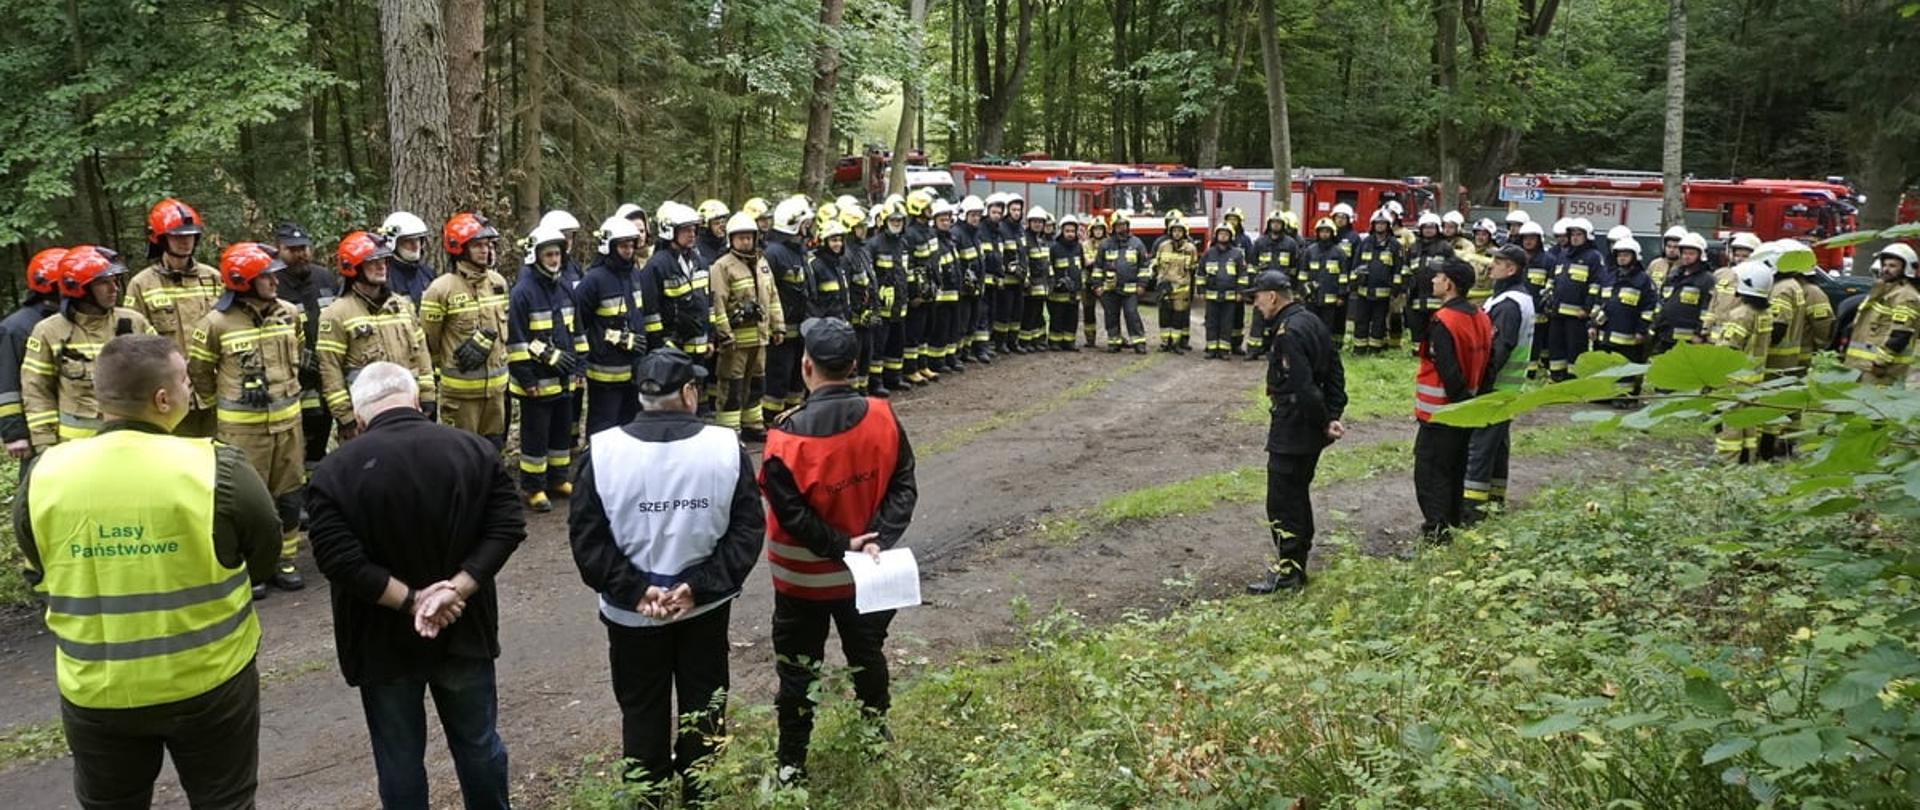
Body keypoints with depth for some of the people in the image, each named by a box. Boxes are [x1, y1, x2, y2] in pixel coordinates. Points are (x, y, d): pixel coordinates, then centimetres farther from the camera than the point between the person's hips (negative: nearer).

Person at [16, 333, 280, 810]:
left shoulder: (43, 476, -10)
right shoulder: (219, 471, -19)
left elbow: (40, 576, 6)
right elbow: (264, 561, -4)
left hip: (94, 692, 3)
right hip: (210, 683, -2)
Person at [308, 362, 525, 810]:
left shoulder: (335, 471, -13)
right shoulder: (475, 449, -6)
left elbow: (341, 560, -22)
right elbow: (507, 527, -14)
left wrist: (410, 600, -17)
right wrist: (456, 590, -18)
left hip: (383, 641, -2)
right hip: (464, 631, 2)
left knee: (399, 757, 14)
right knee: (478, 742, 19)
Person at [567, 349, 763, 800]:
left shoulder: (603, 451, -13)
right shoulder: (726, 448, -12)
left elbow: (587, 539, -14)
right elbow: (748, 530, -12)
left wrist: (634, 591, -13)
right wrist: (699, 587, -13)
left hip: (630, 612, 0)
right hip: (707, 607, 1)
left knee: (643, 710, 17)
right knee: (703, 706, 19)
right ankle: (701, 795, 33)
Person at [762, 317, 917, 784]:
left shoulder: (788, 438, -24)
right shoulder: (883, 419, -13)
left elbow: (793, 517, -22)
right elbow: (903, 488, -11)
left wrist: (841, 546, -15)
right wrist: (878, 540, -17)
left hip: (803, 578, -3)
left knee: (797, 669, 14)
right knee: (868, 659, 23)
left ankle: (792, 763, 26)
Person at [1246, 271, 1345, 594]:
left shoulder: (1288, 333, -21)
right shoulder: (1312, 322, 10)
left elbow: (1303, 388, -26)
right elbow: (1335, 374, 12)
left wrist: (1322, 423, -14)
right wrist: (1332, 418, 7)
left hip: (1290, 432, -10)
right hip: (1311, 432, 10)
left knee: (1282, 501, -2)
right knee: (1298, 494, 19)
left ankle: (1286, 571, 4)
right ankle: (1298, 564, 30)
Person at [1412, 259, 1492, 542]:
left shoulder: (1443, 322, -21)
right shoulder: (1480, 317, 6)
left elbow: (1448, 370, -25)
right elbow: (1486, 359, 11)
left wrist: (1459, 397, -13)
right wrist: (1470, 396, 15)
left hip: (1440, 411, -8)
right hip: (1468, 408, 8)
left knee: (1430, 468, -2)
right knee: (1456, 465, 19)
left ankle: (1436, 527, -4)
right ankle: (1455, 517, 29)